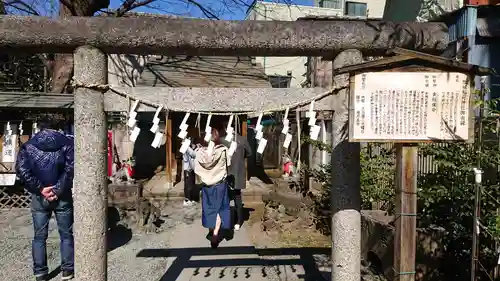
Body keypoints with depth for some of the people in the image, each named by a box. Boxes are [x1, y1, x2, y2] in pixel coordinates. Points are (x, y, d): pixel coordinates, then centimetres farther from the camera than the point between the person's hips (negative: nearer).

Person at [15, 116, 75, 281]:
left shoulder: (28, 145, 7)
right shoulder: (67, 143, 1)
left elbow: (22, 170, -8)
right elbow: (71, 168, -14)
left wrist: (40, 189, -8)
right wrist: (58, 190, -12)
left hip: (39, 197, 2)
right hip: (62, 196, -1)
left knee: (39, 236, 13)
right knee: (66, 234, 9)